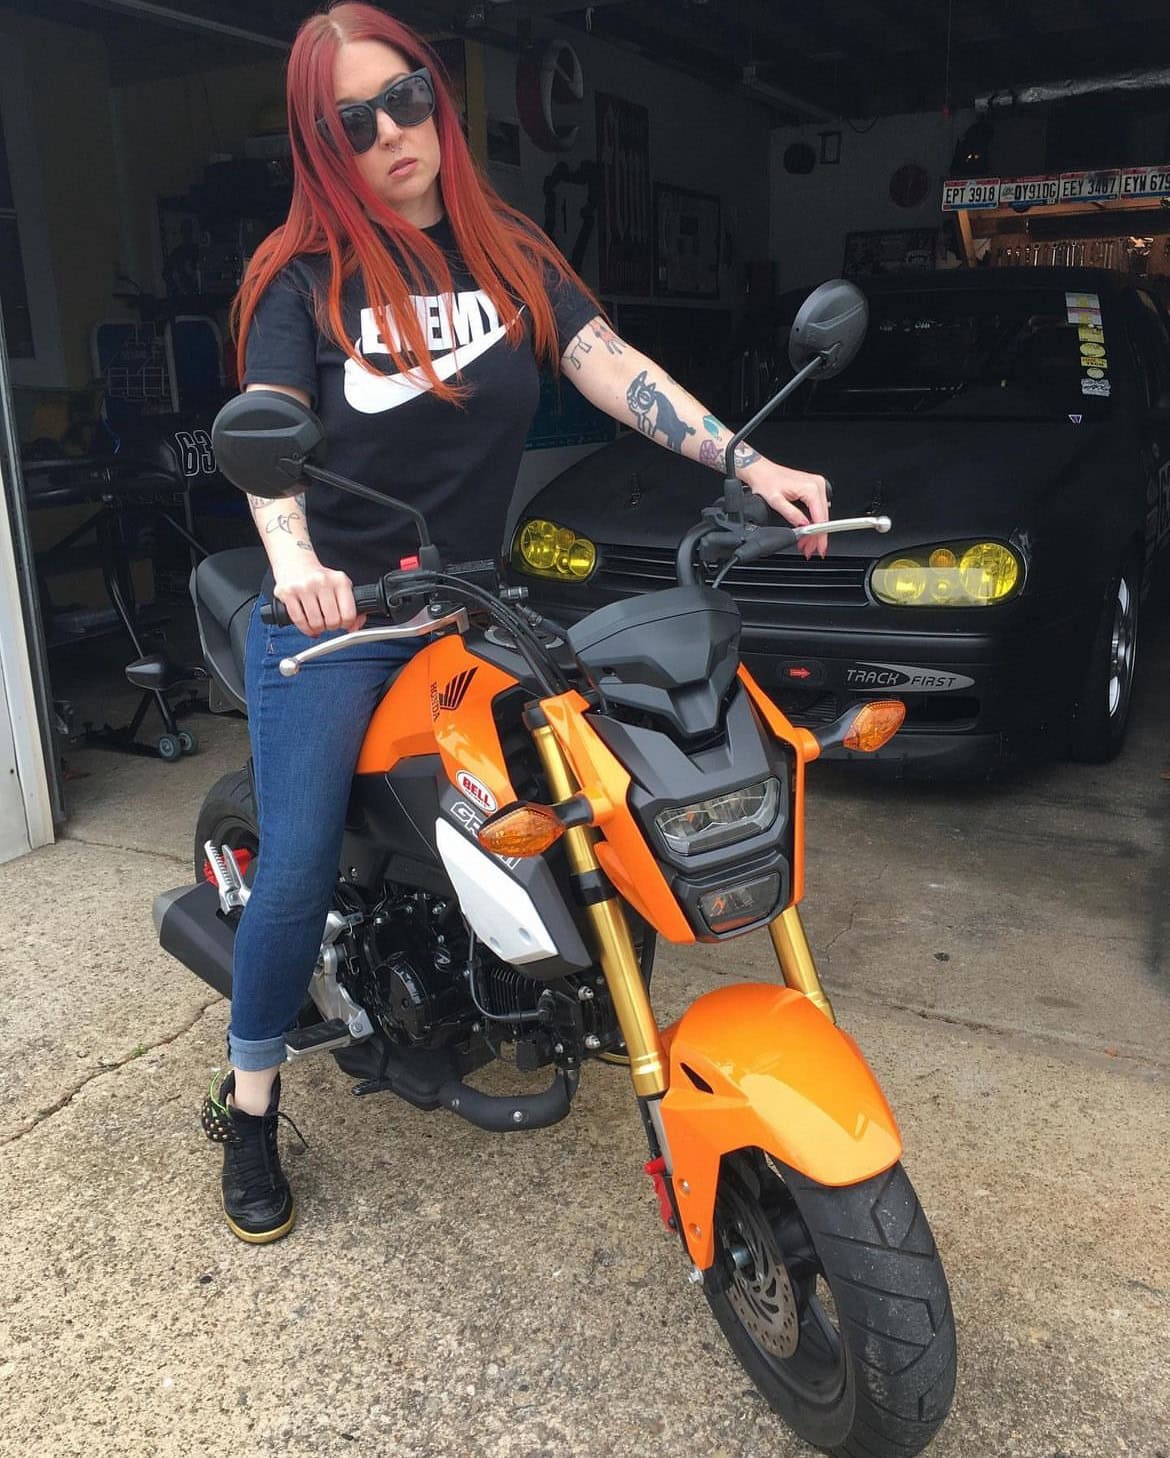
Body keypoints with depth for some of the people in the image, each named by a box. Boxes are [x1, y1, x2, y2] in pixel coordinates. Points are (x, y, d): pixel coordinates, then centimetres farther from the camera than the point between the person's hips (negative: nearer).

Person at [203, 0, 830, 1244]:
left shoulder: (509, 255, 6)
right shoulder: (301, 276, -4)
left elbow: (613, 369, -5)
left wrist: (746, 462, -19)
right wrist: (292, 559, -39)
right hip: (327, 617, -3)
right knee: (299, 871, -5)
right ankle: (248, 1111, 15)